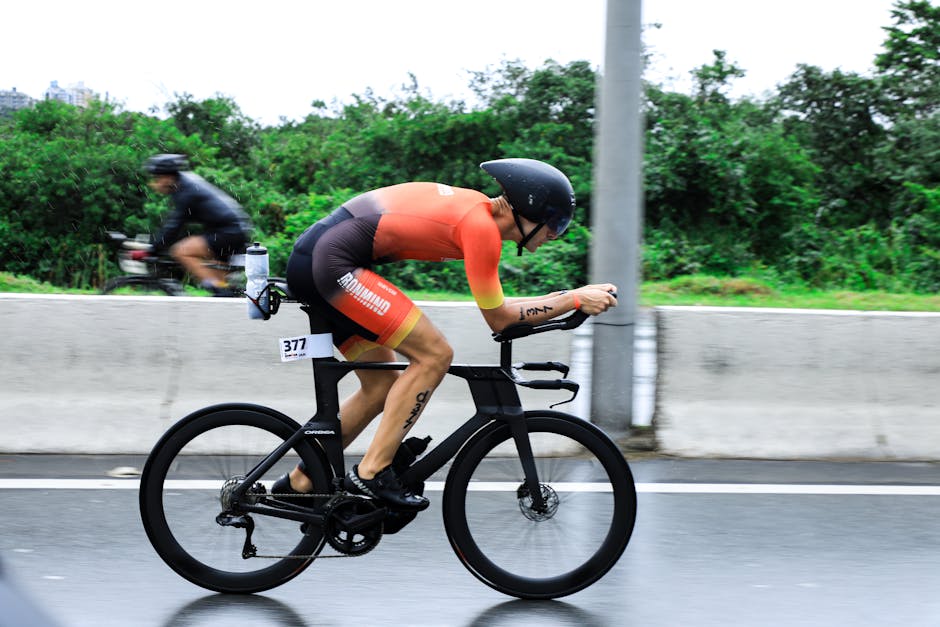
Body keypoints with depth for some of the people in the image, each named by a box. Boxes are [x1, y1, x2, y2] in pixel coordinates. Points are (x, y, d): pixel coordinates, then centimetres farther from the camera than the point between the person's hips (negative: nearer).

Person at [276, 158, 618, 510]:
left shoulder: (472, 205, 15)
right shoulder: (481, 226, -13)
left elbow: (494, 304, 25)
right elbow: (498, 319, -6)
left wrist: (561, 298, 20)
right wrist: (574, 300, -3)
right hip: (331, 263, -10)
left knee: (382, 384, 16)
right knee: (434, 355, -9)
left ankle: (300, 482, 23)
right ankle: (372, 473, -6)